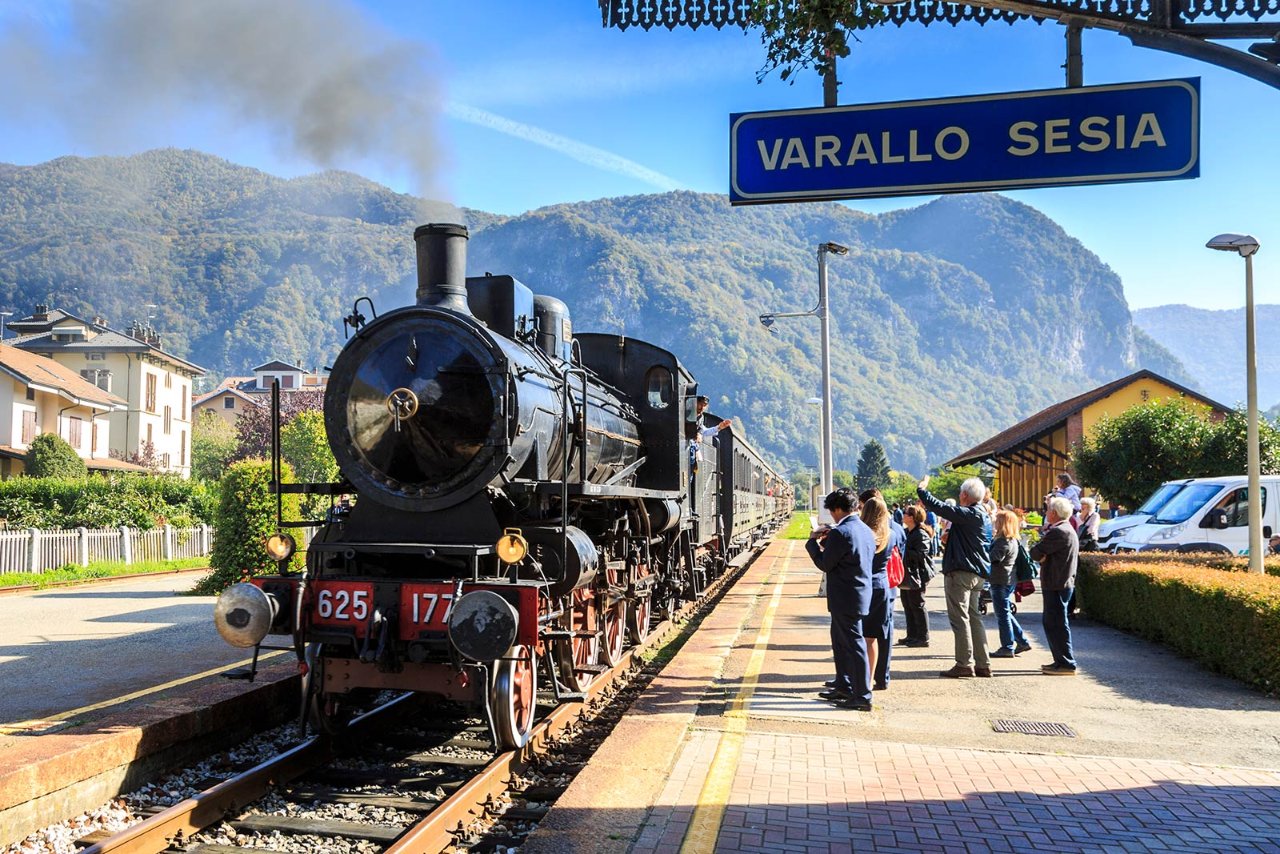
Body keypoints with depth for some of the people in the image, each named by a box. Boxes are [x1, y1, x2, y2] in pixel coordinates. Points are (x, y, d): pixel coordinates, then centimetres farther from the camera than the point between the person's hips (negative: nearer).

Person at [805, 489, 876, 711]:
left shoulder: (840, 532, -20)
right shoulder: (866, 531, 9)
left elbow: (825, 564, -14)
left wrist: (813, 541, 0)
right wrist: (828, 542, 13)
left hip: (846, 599, -10)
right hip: (862, 594, 10)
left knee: (854, 645, -4)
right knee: (840, 642, 21)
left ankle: (862, 696, 1)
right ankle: (843, 687, 30)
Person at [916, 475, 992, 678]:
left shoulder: (968, 514, -15)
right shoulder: (984, 517, 15)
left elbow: (939, 507, -19)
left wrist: (921, 489, -4)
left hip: (961, 572, -10)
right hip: (978, 573, 10)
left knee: (959, 617, -6)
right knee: (973, 616, 13)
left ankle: (964, 664, -6)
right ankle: (982, 664, 15)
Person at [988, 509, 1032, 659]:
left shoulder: (1005, 542, -19)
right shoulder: (1011, 540, 14)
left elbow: (993, 558, -24)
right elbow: (994, 556, 17)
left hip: (1001, 582, -10)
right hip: (1007, 581, 10)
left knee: (1003, 614, -3)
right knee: (1006, 613, 18)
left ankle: (1007, 648, 3)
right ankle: (1022, 642, 22)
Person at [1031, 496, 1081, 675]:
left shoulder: (1058, 532, -19)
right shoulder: (1068, 530, 17)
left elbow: (1035, 553, -19)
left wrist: (1040, 555, 1)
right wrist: (1043, 556, -5)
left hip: (1057, 586, -11)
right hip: (1065, 582, 11)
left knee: (1056, 624, -6)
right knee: (1052, 623, 16)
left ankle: (1067, 664, -3)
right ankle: (1061, 661, 21)